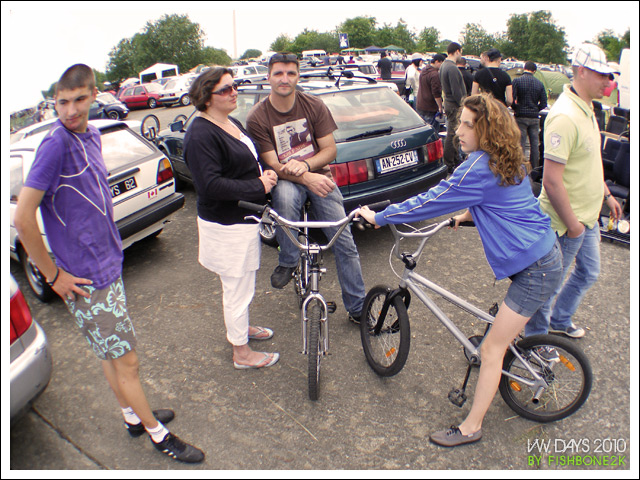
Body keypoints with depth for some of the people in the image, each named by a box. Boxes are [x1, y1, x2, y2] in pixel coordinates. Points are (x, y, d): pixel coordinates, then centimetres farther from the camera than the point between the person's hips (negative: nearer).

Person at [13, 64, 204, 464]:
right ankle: (158, 435, 23)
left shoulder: (91, 135, 6)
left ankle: (134, 416, 41)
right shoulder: (56, 144, -20)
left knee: (112, 352, 23)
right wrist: (54, 276, -16)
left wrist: (108, 245, 15)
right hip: (85, 279, -8)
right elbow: (23, 220, -22)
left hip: (107, 263, 8)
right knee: (126, 360, 5)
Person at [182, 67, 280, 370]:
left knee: (241, 285, 26)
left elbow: (249, 162, 23)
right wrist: (258, 186, -24)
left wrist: (266, 173, 4)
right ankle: (242, 353, 23)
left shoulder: (232, 124, 10)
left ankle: (241, 327, 48)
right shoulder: (201, 135, -21)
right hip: (227, 227, -10)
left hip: (243, 219, 10)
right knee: (238, 289, 5)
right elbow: (211, 185, -28)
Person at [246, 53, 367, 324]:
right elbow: (273, 165, -13)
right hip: (285, 180, -1)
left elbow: (330, 150, -1)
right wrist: (305, 178, -30)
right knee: (285, 195, -40)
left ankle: (357, 307, 8)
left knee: (344, 243, -7)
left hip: (318, 175, 2)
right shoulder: (257, 118, -7)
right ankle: (287, 262, -15)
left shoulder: (314, 106, -1)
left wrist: (305, 164, -22)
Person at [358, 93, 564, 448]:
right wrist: (471, 213, 19)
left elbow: (430, 201, -19)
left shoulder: (479, 168, -22)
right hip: (544, 251, 10)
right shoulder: (505, 162, 7)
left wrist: (379, 217, -11)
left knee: (491, 349, -1)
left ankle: (470, 428, 11)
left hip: (536, 269, -10)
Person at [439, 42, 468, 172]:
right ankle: (449, 165, 1)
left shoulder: (443, 65, 13)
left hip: (449, 102, 11)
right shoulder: (452, 68, -19)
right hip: (455, 105, -11)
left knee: (453, 134, 18)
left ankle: (456, 160, 29)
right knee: (452, 135, -5)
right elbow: (456, 91, -22)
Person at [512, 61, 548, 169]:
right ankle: (535, 168, 15)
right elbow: (543, 103, 3)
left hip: (521, 117, -3)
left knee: (520, 143, -1)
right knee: (535, 144, 9)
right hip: (534, 118, 3)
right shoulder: (539, 84, 4)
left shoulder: (517, 81, -5)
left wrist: (516, 108, 6)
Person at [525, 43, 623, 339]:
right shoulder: (565, 117, -25)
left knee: (588, 273, 24)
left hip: (587, 217, 10)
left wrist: (606, 195, 22)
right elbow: (551, 181, -29)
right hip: (566, 221, -10)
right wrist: (572, 223, -22)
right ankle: (536, 337, 27)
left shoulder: (586, 109, 9)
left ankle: (559, 322, 44)